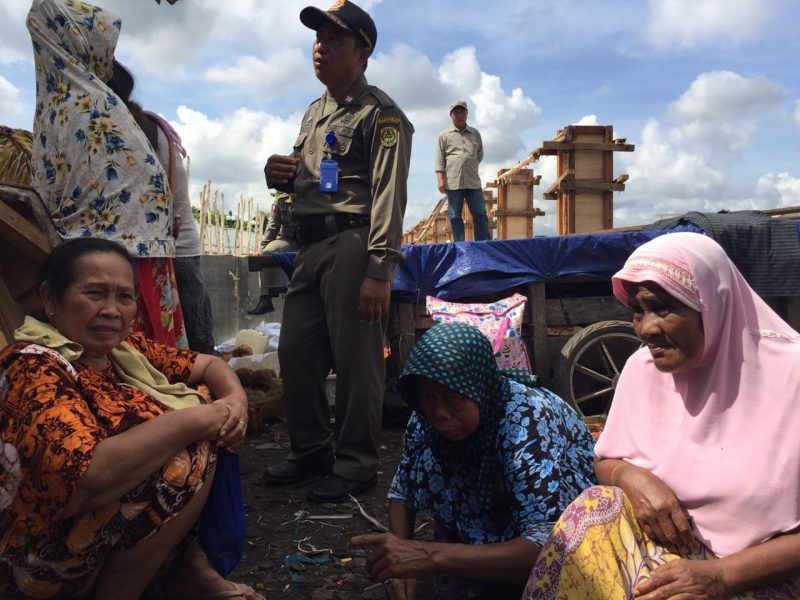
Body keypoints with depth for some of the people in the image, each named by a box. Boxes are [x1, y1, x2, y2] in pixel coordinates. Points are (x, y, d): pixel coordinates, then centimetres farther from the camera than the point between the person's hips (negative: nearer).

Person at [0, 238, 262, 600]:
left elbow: (208, 365, 11)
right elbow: (88, 480, -38)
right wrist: (199, 418, -30)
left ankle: (191, 565, 5)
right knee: (188, 454, -25)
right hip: (41, 558, -9)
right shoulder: (35, 369, -24)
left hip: (118, 515, 9)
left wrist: (235, 401, -12)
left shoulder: (124, 348, 0)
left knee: (212, 426, 2)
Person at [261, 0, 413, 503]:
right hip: (311, 245, 9)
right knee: (296, 352, 10)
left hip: (352, 244, -8)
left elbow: (388, 196, -13)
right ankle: (310, 450, 26)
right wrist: (282, 175, 7)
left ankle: (356, 464, 9)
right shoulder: (314, 112, 23)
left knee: (355, 359, -4)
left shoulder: (379, 113, -3)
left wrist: (378, 271, -21)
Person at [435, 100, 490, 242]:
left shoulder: (475, 133, 15)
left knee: (480, 214, 0)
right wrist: (441, 179, -8)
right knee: (455, 217, 1)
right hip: (453, 182, -2)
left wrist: (470, 166, 12)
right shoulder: (444, 135, 7)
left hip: (473, 181, 2)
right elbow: (439, 160, 1)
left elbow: (480, 155, 23)